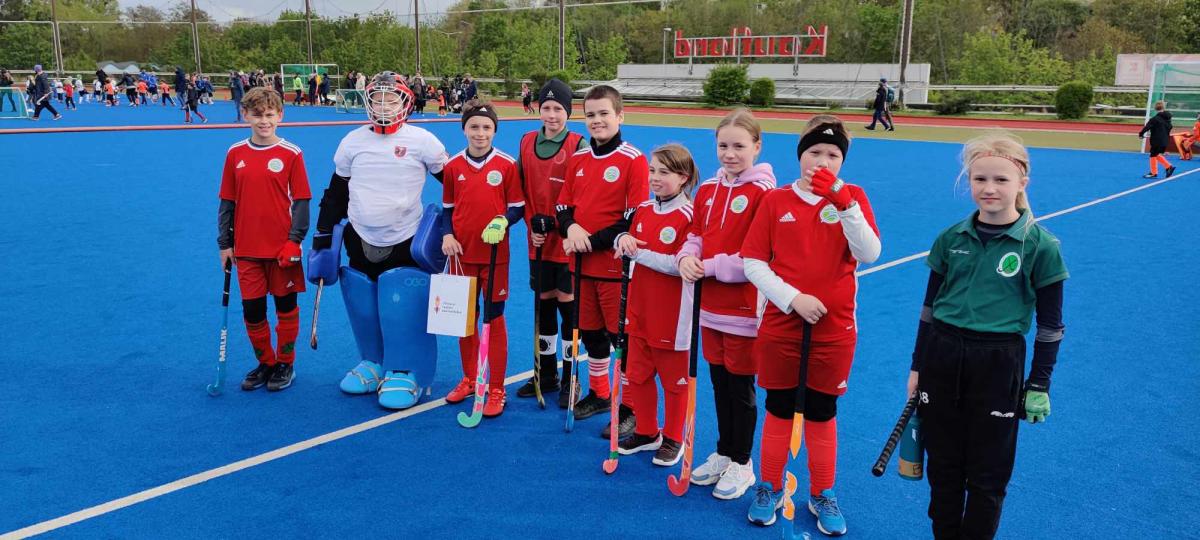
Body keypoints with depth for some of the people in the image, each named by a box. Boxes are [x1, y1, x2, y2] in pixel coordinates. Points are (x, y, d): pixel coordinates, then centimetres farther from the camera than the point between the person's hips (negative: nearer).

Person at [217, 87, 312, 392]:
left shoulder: (291, 154, -5)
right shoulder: (235, 154, 4)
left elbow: (301, 201, -4)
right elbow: (227, 202, 8)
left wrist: (295, 240, -11)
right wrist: (225, 243, 6)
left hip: (282, 248, -3)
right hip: (246, 249, 3)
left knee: (286, 307, 9)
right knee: (252, 310, 8)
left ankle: (285, 364, 25)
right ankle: (264, 362, 28)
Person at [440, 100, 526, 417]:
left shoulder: (507, 165, -6)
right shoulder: (453, 166, 2)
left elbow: (517, 207, -1)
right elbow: (447, 208, 10)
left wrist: (503, 221, -20)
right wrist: (447, 235, -6)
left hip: (495, 255, -3)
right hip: (462, 253, 3)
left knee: (494, 320, 2)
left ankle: (496, 390, 12)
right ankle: (469, 379, 31)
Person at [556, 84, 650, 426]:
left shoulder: (633, 160, -9)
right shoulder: (578, 159, 10)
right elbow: (563, 205, 13)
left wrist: (593, 241, -17)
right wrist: (570, 228, -9)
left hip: (616, 264, -6)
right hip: (581, 264, 6)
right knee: (590, 331, 16)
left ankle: (630, 408, 13)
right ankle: (598, 394, 34)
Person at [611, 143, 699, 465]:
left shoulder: (689, 216, -15)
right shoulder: (643, 211, 7)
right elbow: (630, 250, 15)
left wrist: (639, 253, -19)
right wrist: (624, 239, -8)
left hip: (672, 315, -7)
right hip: (640, 309, 7)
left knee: (673, 378, 9)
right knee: (637, 374, 16)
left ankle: (673, 439, 26)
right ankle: (646, 432, 33)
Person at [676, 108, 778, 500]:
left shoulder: (763, 193, -14)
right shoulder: (707, 190, 7)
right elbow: (695, 235, 13)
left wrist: (712, 266, -19)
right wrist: (686, 257, -9)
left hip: (744, 308, -6)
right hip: (710, 305, 6)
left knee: (741, 387, 7)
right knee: (719, 383, 17)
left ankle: (741, 464, 23)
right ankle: (723, 453, 34)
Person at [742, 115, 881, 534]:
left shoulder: (852, 197, 0)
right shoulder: (775, 201, -1)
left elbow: (869, 253, -15)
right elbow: (753, 263, -3)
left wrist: (842, 202, -26)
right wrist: (792, 299, -15)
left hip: (833, 331, 0)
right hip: (780, 327, 0)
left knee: (822, 413, 12)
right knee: (778, 409, 11)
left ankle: (822, 495, 30)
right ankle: (769, 488, 30)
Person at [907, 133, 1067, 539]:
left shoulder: (1041, 246, -8)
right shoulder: (950, 239, 1)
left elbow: (1050, 324, -2)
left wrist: (1039, 386, -2)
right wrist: (917, 367, 9)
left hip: (999, 365, -3)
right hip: (942, 356, 3)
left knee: (987, 475, 10)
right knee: (942, 467, 14)